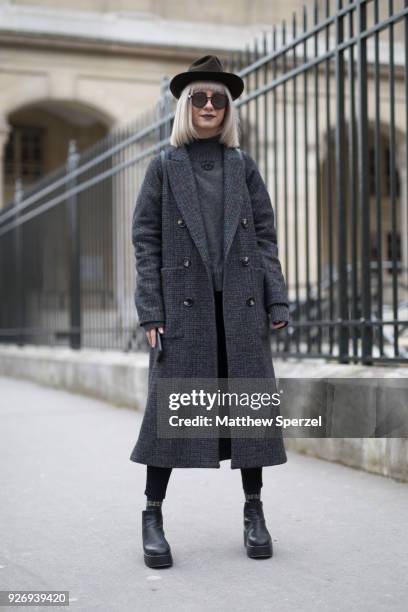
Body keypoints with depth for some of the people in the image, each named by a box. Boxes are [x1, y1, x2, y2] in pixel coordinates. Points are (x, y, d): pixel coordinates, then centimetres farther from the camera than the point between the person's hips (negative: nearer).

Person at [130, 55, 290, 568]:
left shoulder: (244, 168, 12)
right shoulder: (164, 168, 7)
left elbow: (265, 236, 9)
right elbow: (146, 241, 2)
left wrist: (276, 303, 0)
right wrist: (151, 312, -7)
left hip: (241, 306, 2)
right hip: (184, 305, -2)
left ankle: (254, 511, 16)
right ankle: (152, 516, 8)